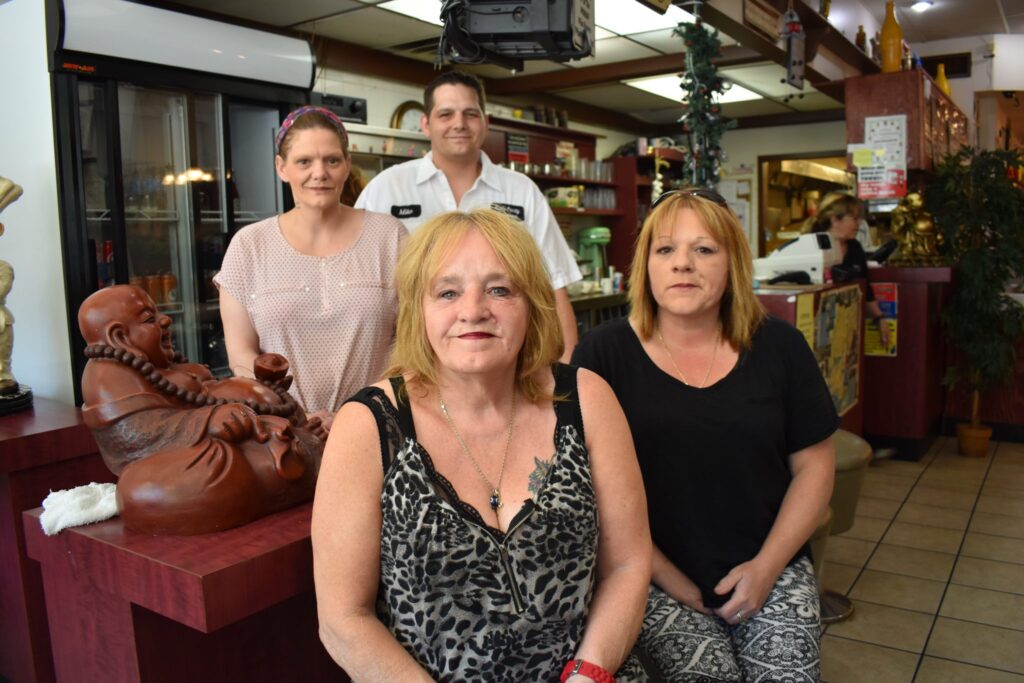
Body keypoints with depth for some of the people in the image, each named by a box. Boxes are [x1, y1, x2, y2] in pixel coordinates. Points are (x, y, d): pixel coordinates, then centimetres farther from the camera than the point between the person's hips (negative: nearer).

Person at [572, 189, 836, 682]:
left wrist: (766, 566, -4)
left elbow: (814, 464, 6)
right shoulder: (603, 354, -7)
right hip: (653, 579, -2)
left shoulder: (779, 348, 2)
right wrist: (671, 583, -10)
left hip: (769, 567, 3)